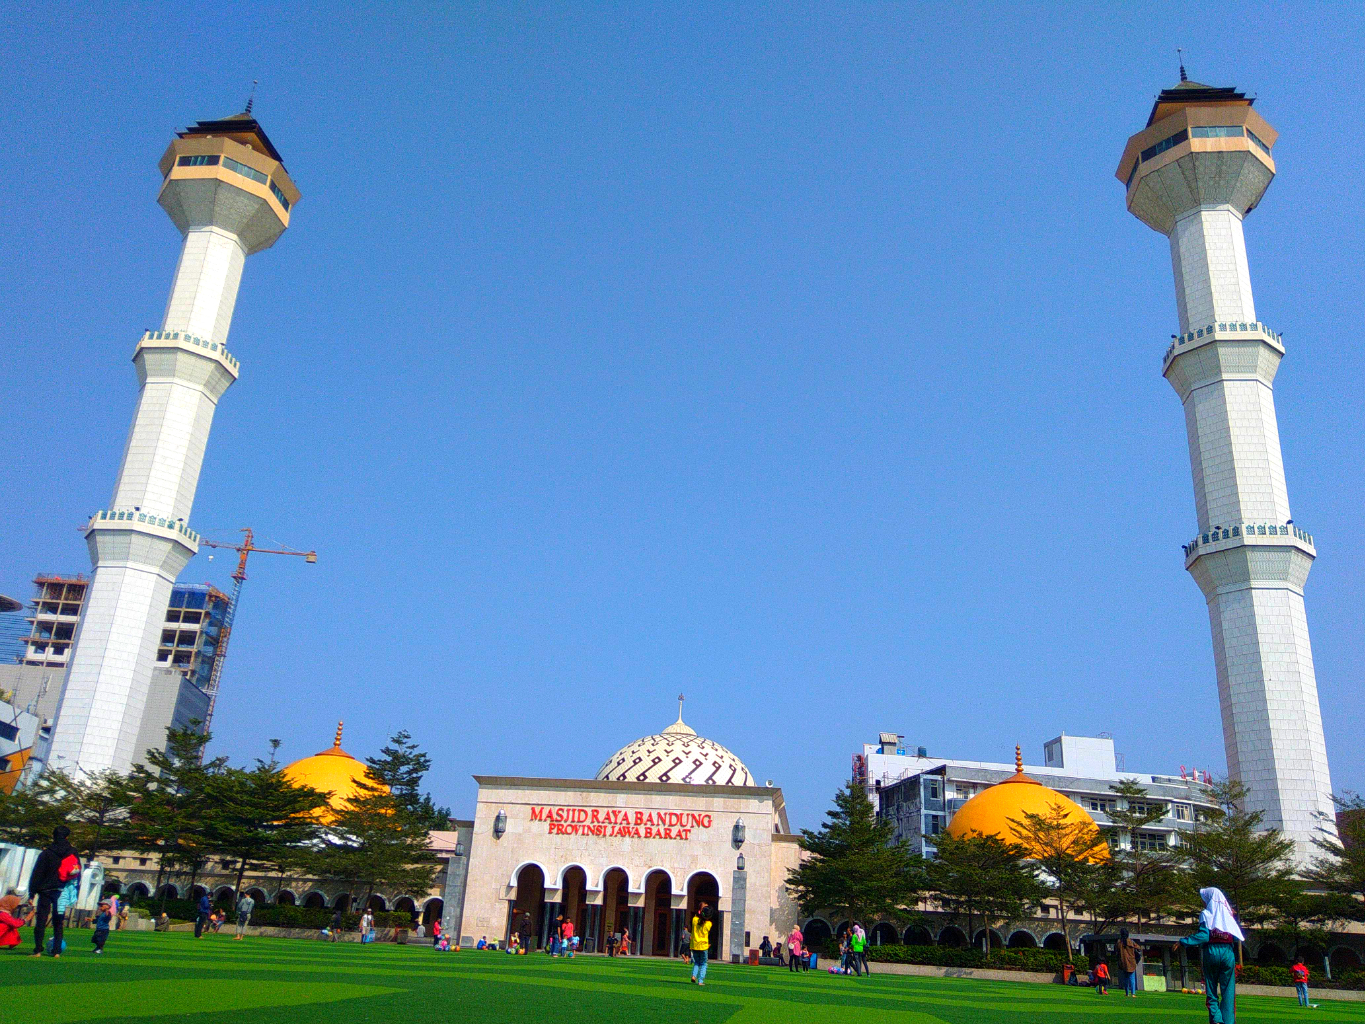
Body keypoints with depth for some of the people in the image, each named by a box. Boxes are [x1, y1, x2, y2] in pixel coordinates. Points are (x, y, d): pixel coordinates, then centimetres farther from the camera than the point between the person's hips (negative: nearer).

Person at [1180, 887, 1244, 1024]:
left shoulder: (1206, 914, -1)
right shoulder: (1228, 913, 10)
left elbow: (1204, 935, -13)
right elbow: (1237, 937, 5)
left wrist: (1183, 941, -11)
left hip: (1211, 952, -2)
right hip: (1228, 953, 3)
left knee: (1211, 990, 6)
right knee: (1228, 990, 5)